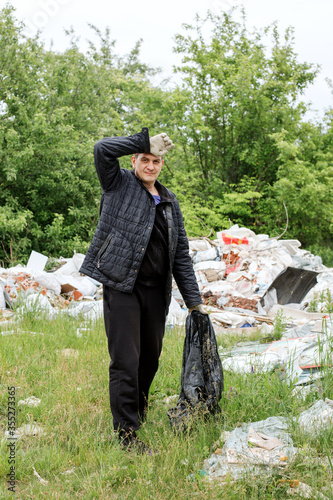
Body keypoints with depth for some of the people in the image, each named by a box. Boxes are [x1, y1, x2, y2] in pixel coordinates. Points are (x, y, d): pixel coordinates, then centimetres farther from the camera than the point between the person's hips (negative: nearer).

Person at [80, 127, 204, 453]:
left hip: (156, 291, 6)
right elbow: (102, 150, -19)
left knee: (150, 359, 15)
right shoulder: (119, 185, 1)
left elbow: (181, 254, 16)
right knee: (125, 362, -6)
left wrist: (194, 301, 12)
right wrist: (142, 141, -11)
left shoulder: (169, 202, 15)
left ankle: (139, 414, 37)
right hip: (122, 288, -5)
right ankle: (127, 433, 3)